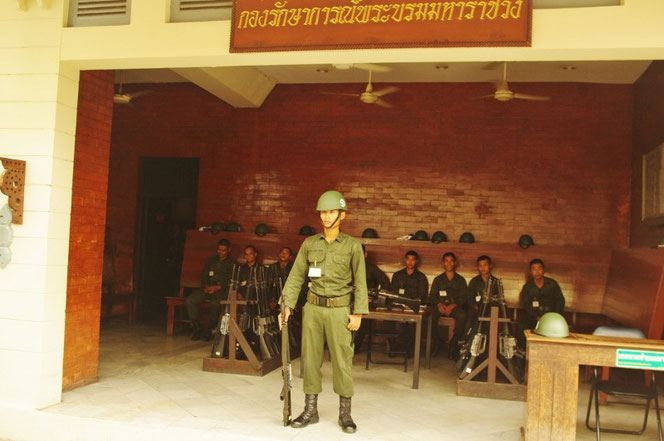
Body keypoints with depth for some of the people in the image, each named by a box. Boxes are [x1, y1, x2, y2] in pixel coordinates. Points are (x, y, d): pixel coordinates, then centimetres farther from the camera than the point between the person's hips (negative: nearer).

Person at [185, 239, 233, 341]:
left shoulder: (232, 264, 11)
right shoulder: (210, 261, 25)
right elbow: (203, 276, 18)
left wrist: (217, 287, -14)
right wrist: (206, 286, -4)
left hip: (221, 290, -4)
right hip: (208, 287, 4)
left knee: (216, 303, -38)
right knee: (189, 300, -22)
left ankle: (209, 330, -20)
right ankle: (198, 328, -15)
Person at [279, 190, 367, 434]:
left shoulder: (352, 245, -1)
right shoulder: (309, 244, 6)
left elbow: (360, 282, -1)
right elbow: (296, 276, 5)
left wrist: (358, 313, -7)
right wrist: (287, 306, -3)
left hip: (339, 309, -3)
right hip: (313, 307, 3)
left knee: (342, 360, 0)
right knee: (310, 358, 7)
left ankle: (345, 413, 14)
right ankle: (310, 410, 19)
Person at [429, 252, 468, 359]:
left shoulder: (460, 280, 16)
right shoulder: (438, 279, 19)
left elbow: (463, 297, 5)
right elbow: (432, 295, 9)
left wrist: (453, 306, -14)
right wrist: (439, 304, -13)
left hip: (455, 306, -1)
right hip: (440, 306, 1)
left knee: (462, 315, -35)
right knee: (430, 314, -32)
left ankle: (454, 343, -22)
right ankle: (436, 341, -14)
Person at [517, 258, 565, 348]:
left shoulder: (552, 284, 8)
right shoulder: (527, 287, 6)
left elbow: (560, 300, 6)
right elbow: (526, 305, -4)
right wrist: (537, 317, -21)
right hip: (532, 317, 0)